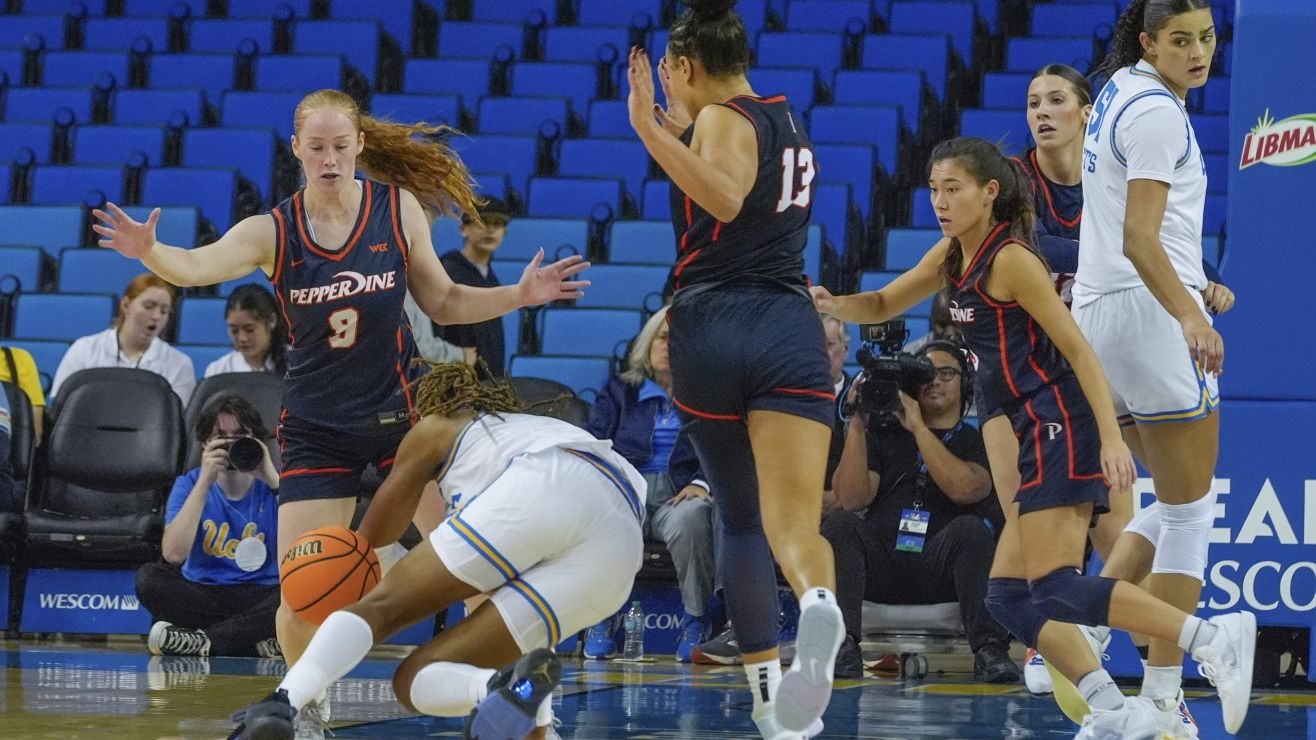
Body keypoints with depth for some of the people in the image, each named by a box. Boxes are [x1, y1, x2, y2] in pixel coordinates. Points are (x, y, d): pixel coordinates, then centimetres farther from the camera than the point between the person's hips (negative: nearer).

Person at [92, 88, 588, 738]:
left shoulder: (399, 208, -7)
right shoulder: (272, 232, -11)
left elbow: (442, 303, 5)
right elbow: (196, 267, -28)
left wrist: (518, 295, -10)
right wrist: (148, 251, -50)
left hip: (399, 409, 0)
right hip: (316, 426, 0)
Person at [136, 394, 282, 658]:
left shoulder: (270, 485, 2)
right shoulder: (190, 484, 4)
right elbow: (173, 554, -14)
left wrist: (272, 479, -19)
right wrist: (205, 481, -16)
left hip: (262, 597, -1)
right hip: (202, 598, 1)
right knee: (150, 577, -26)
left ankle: (202, 641, -28)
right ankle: (258, 641, -31)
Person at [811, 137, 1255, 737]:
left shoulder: (1010, 259, -11)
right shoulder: (953, 256, 14)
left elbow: (1078, 350, -15)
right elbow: (884, 305, 24)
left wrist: (1112, 437, -23)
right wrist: (835, 305, 1)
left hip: (1060, 428, -9)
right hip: (1032, 435, 9)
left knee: (1054, 587, -19)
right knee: (1010, 595, 3)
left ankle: (1212, 636, -23)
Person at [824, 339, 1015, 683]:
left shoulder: (977, 442, 13)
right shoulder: (884, 435, 20)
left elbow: (963, 489, -11)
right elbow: (852, 499, 4)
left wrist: (918, 427, -9)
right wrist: (857, 425, -2)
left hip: (943, 570, -2)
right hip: (881, 568, 2)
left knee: (970, 528, -31)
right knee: (840, 524, -25)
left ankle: (990, 651, -40)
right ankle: (843, 647, -39)